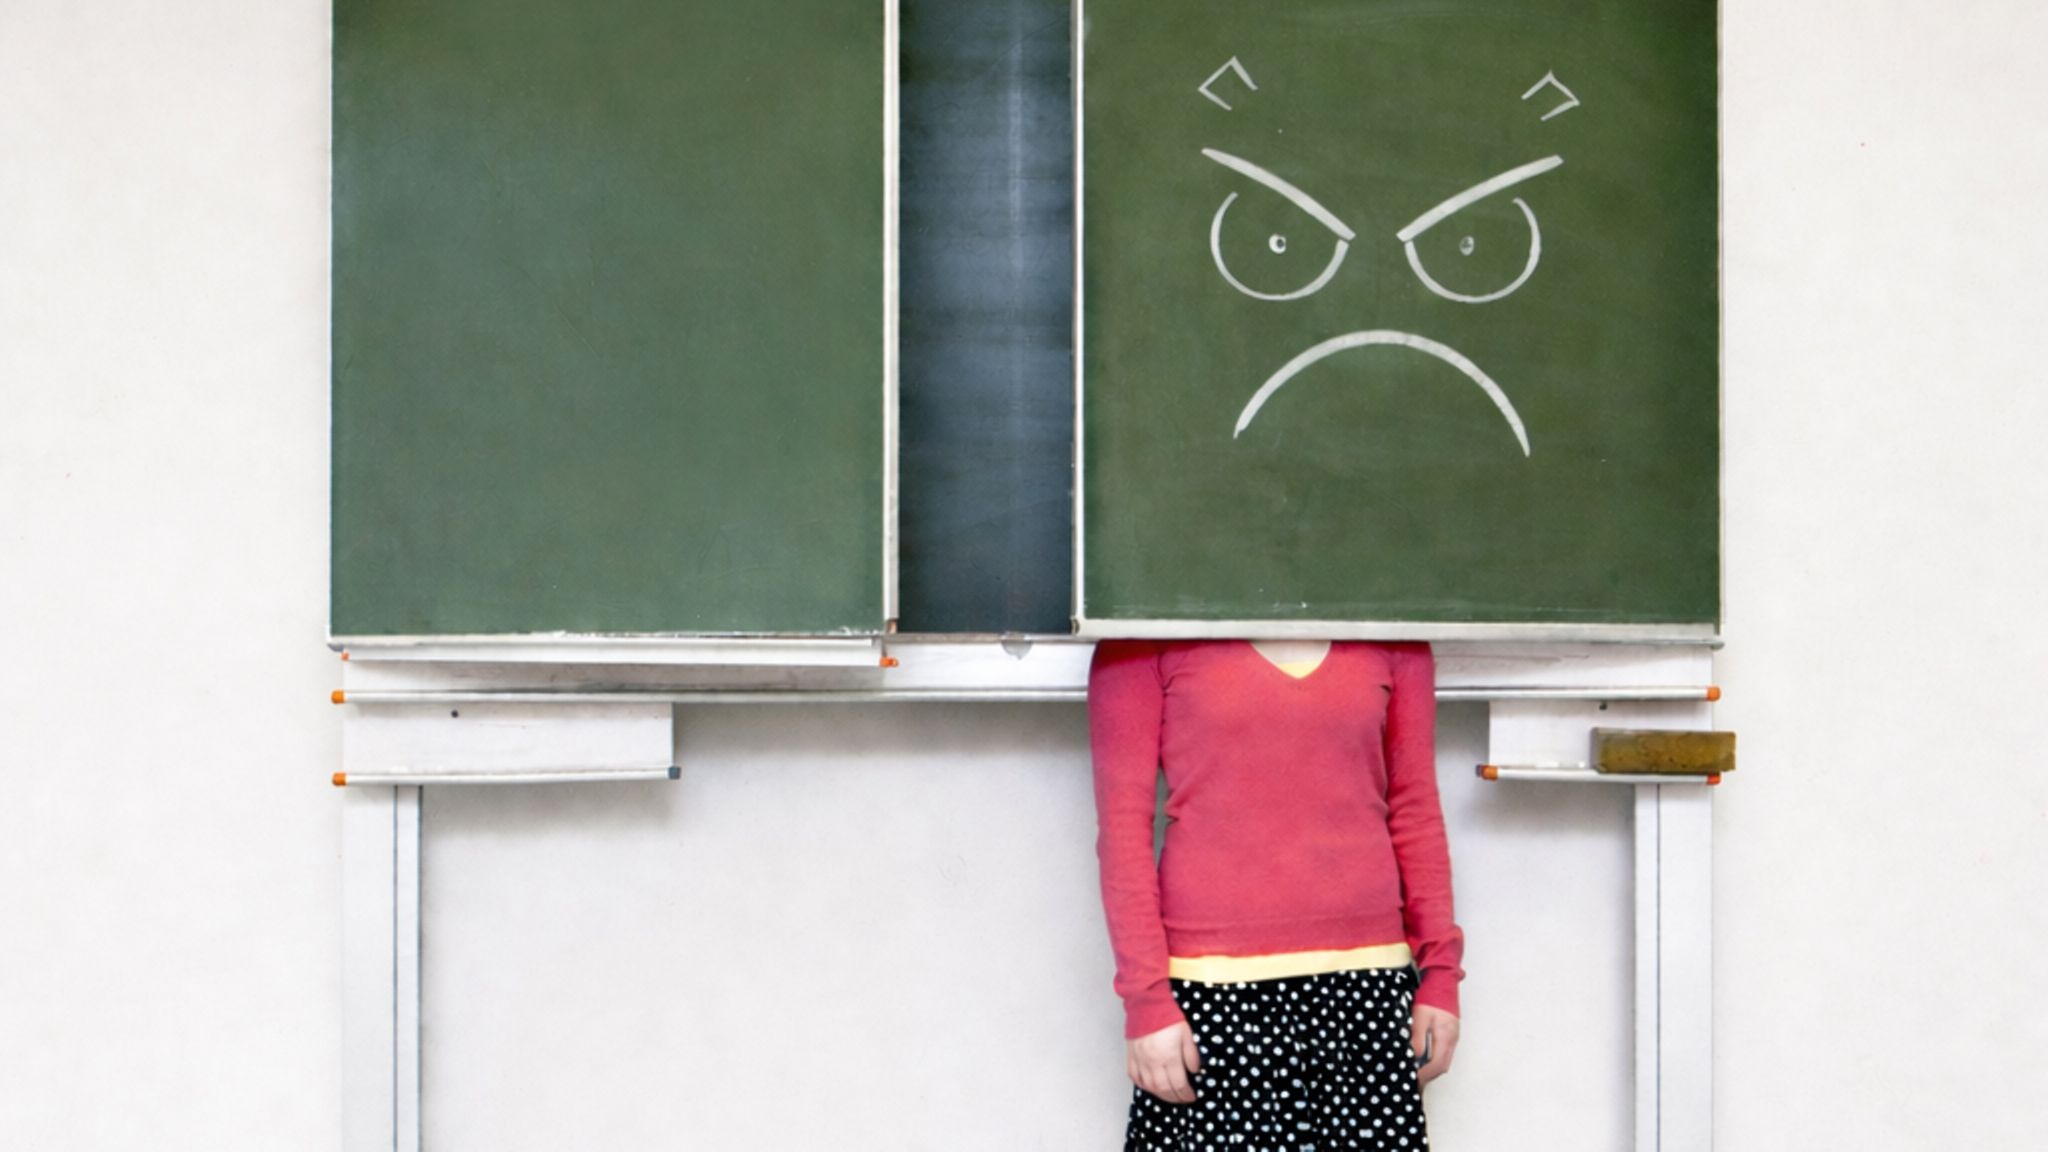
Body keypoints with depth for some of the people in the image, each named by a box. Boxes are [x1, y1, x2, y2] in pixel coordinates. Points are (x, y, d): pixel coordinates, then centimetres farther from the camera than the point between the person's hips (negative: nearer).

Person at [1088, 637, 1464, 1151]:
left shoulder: (1395, 641, 9)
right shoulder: (1149, 642, 0)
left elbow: (1415, 807, 12)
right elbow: (1123, 821, -4)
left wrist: (1440, 971, 5)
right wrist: (1146, 997, -10)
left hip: (1366, 988, 3)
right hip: (1215, 986, -3)